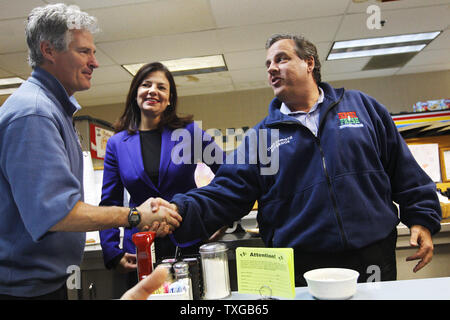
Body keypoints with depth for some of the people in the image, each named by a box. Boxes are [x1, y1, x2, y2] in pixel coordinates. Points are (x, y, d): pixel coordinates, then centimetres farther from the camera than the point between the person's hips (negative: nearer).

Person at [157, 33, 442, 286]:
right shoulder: (262, 134, 4)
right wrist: (182, 210, -18)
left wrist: (421, 219, 3)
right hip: (302, 267, 0)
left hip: (374, 257, 1)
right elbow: (227, 191, -4)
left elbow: (405, 170, 9)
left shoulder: (361, 106, 7)